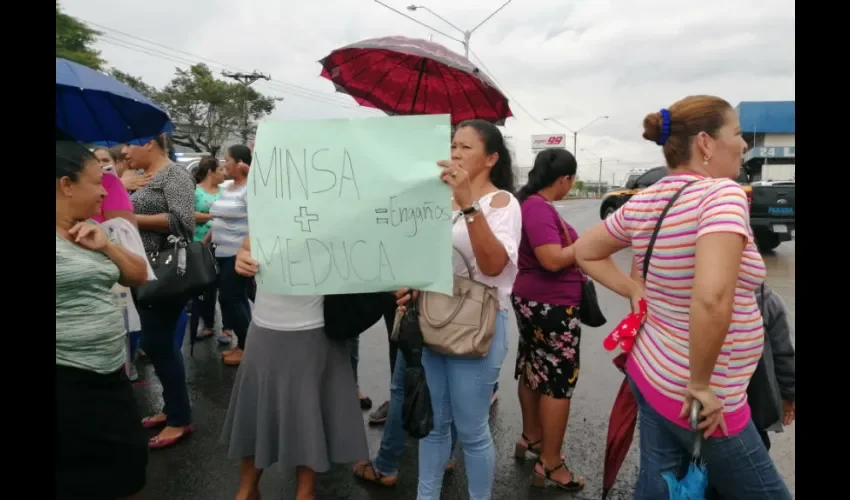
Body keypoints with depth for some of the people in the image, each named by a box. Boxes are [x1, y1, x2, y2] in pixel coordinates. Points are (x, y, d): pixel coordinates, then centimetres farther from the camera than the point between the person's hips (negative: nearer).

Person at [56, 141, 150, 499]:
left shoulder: (92, 231, 11)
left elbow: (138, 277, 12)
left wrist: (105, 245, -3)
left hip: (110, 374, 7)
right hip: (66, 381, -7)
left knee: (130, 461, 16)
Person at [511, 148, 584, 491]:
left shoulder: (532, 204, 9)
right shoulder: (539, 208, -22)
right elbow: (553, 259, -28)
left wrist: (580, 247, 10)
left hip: (535, 302, 10)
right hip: (551, 306, -10)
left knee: (534, 370, 20)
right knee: (558, 380, 0)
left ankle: (531, 437, 36)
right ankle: (550, 465, 11)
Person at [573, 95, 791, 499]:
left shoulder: (642, 202, -1)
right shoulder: (722, 193, -22)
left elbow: (584, 253, 12)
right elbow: (711, 300, -36)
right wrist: (701, 385, -24)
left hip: (650, 372, 7)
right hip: (693, 396, -7)